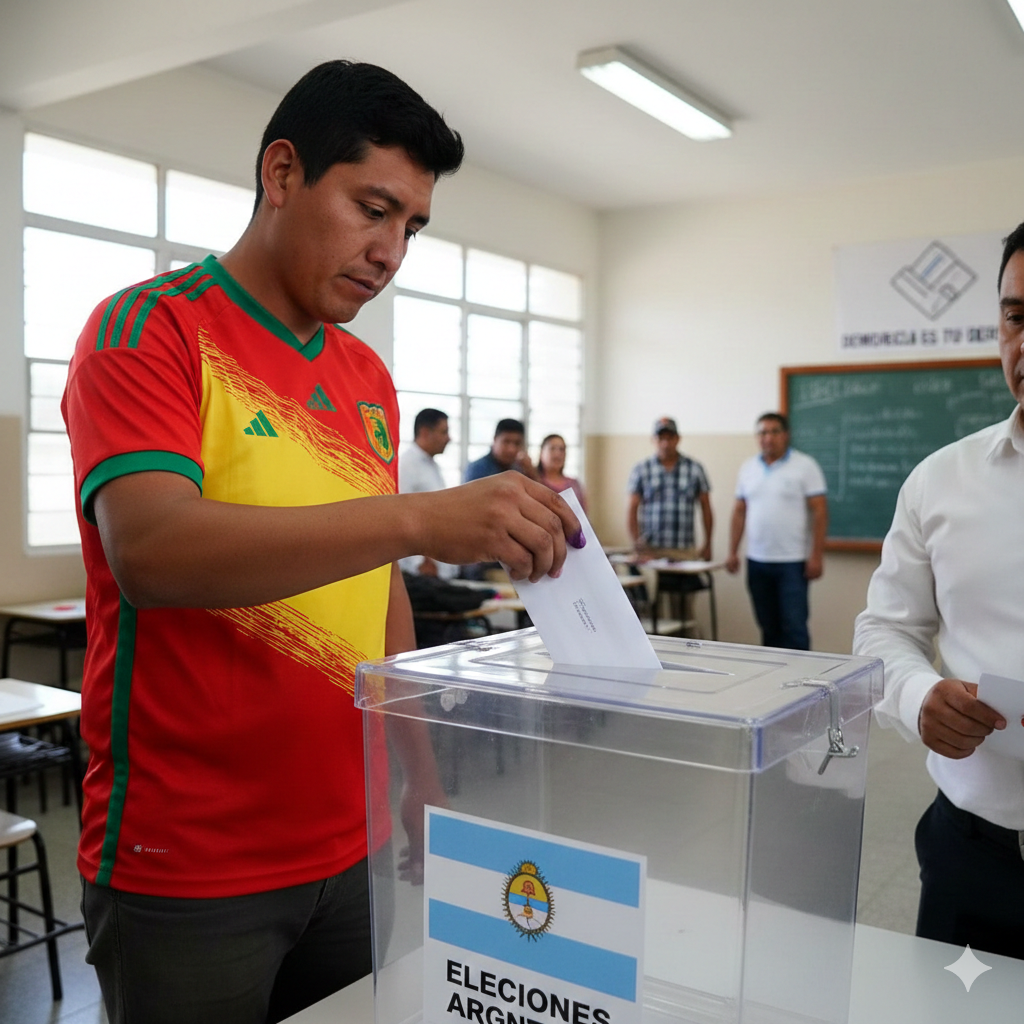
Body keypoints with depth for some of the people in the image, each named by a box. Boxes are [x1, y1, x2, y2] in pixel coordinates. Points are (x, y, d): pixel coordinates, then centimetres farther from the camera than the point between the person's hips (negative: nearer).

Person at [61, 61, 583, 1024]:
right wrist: (419, 517, -34)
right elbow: (149, 552, -26)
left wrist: (423, 772, 11)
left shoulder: (370, 379, 9)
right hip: (187, 869, -6)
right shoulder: (152, 330, -9)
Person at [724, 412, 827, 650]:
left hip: (793, 561, -5)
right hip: (757, 561, 5)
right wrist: (732, 552, 7)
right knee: (768, 627, 11)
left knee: (794, 627, -6)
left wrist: (816, 556, -13)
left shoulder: (805, 466, -3)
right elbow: (739, 512, 13)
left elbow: (820, 512, -7)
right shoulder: (748, 468, 11)